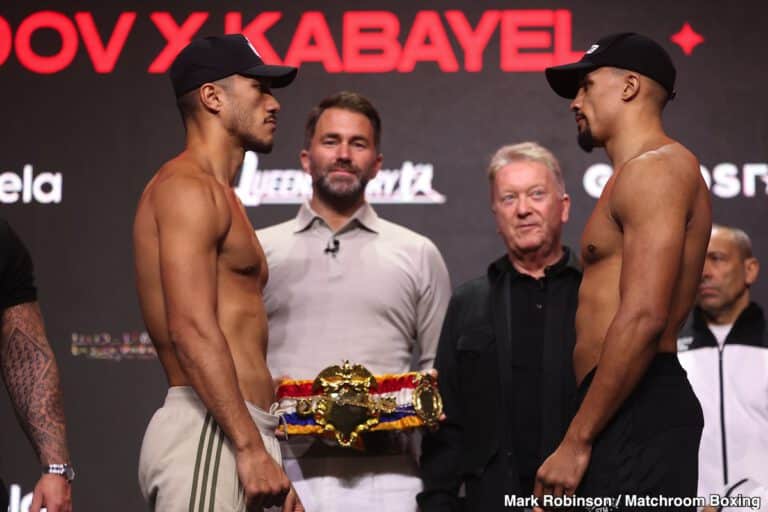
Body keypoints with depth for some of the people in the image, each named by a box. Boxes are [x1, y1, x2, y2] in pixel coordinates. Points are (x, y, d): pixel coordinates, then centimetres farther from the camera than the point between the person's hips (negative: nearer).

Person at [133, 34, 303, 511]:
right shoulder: (189, 186, -7)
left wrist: (268, 466, 18)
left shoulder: (219, 195, 24)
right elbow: (191, 330, -18)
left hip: (234, 435, 10)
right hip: (207, 435, -10)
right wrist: (251, 449, -23)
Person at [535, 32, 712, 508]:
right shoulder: (643, 173, 24)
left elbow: (643, 318, -20)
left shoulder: (655, 168, -9)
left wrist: (576, 440, -19)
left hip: (636, 414, -10)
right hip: (628, 414, 10)